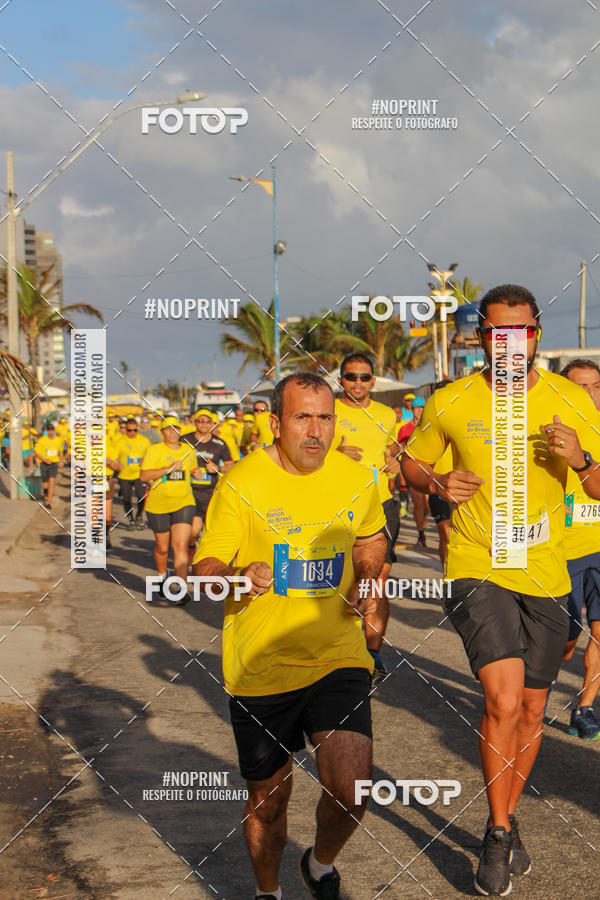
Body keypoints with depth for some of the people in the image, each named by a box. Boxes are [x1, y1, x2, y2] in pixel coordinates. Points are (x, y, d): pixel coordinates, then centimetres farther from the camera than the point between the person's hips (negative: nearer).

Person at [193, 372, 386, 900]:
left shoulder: (356, 480, 1)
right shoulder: (240, 484, -10)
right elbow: (205, 569, -10)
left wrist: (366, 580, 3)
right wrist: (239, 578, -32)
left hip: (337, 658, 2)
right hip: (259, 667, -1)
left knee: (350, 793, -13)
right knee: (269, 798, 12)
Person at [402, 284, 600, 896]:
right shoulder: (451, 403, -4)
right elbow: (411, 463, 11)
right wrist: (438, 484, -11)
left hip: (545, 575, 3)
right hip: (475, 570, -3)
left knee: (531, 708, 13)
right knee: (504, 699, -18)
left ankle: (507, 822, 36)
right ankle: (498, 835, 2)